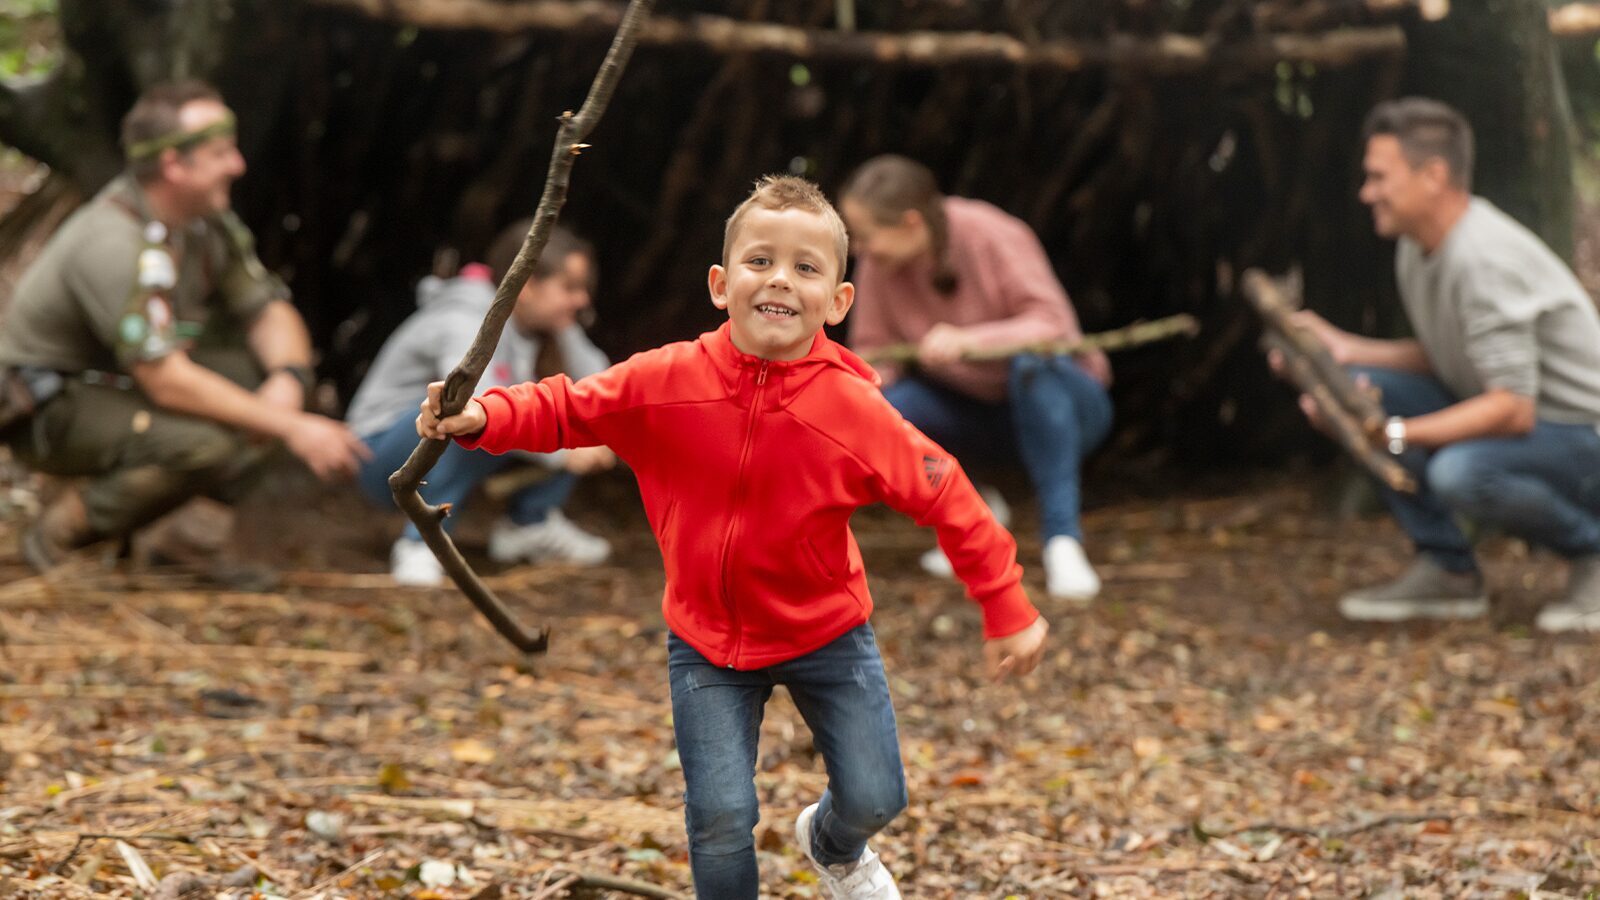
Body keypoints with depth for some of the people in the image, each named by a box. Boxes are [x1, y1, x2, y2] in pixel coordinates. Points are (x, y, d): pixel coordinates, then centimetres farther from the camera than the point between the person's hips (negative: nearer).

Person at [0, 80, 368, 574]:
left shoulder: (206, 217, -2)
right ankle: (64, 530, -12)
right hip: (49, 409, -9)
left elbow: (269, 312, 3)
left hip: (129, 382, 9)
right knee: (205, 442, -33)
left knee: (271, 367, -7)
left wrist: (287, 380, -20)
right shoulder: (114, 245, -29)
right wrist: (291, 428, -31)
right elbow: (167, 383, -32)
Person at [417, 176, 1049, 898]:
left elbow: (947, 498, -13)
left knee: (874, 798, 6)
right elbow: (565, 408, -6)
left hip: (826, 633, 0)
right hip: (707, 641, 0)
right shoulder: (665, 380, -17)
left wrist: (1007, 612, -9)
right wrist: (481, 419, -26)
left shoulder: (855, 409, -20)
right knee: (720, 817, -8)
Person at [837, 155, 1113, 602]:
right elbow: (873, 350, -2)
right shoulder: (878, 263, -9)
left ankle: (1062, 538, -37)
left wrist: (968, 341, -44)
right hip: (975, 411, 4)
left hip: (1058, 401, -4)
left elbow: (1052, 325, -29)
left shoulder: (991, 235, -22)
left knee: (1032, 362, -39)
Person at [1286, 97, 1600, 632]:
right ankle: (1448, 570, 1)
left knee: (1459, 472, -37)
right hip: (1506, 416, 9)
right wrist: (1345, 350, 0)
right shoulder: (1417, 249, 3)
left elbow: (1514, 409, -30)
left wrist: (1395, 435, -35)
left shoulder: (1485, 258, -25)